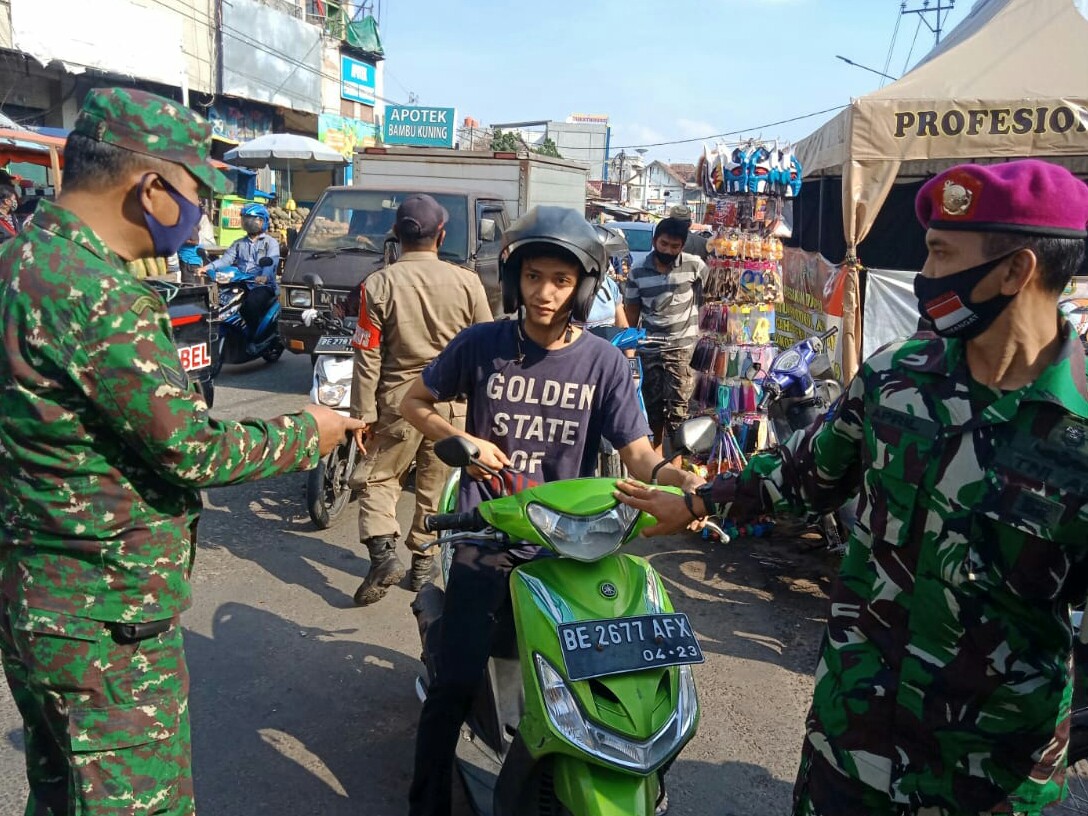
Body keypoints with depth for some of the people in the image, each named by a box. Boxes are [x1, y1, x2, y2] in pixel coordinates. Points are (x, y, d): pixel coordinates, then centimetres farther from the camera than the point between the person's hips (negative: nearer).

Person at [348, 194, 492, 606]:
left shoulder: (379, 285, -9)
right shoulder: (467, 282, -6)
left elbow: (368, 358, -8)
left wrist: (362, 414, -1)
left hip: (398, 401, -1)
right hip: (453, 402, 2)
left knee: (377, 478, 15)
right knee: (435, 484, 16)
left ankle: (383, 551, -3)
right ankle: (423, 562, 26)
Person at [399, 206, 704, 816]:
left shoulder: (604, 363, -2)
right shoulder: (481, 344, -2)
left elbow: (638, 452, -7)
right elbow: (416, 403, 11)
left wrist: (679, 480, -29)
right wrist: (463, 443, -7)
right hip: (485, 543, -1)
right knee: (456, 684, -4)